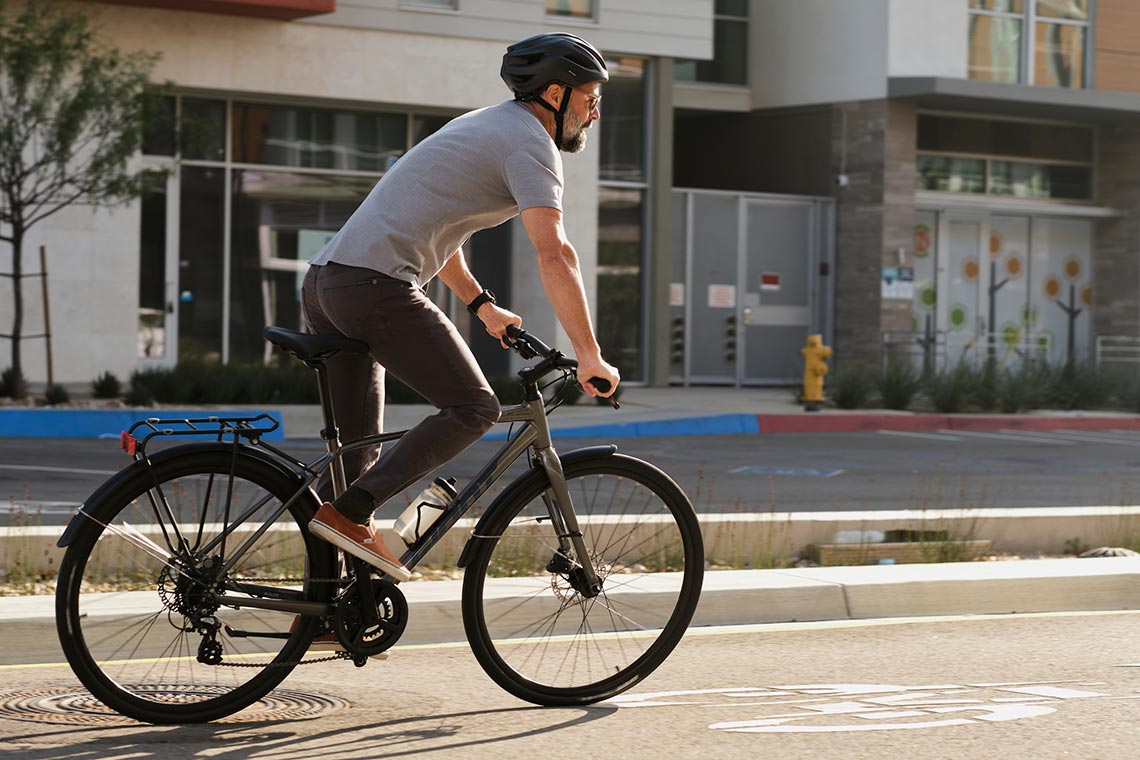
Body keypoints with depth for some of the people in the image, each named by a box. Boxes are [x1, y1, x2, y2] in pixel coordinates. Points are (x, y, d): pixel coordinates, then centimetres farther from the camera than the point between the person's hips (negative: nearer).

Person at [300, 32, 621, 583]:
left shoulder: (482, 126, 27)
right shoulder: (531, 142, -4)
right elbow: (553, 254, -17)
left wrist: (483, 306, 42)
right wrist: (590, 357, -16)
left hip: (324, 283, 10)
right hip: (377, 284, -10)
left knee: (357, 449, 12)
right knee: (473, 408, -8)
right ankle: (350, 512, -17)